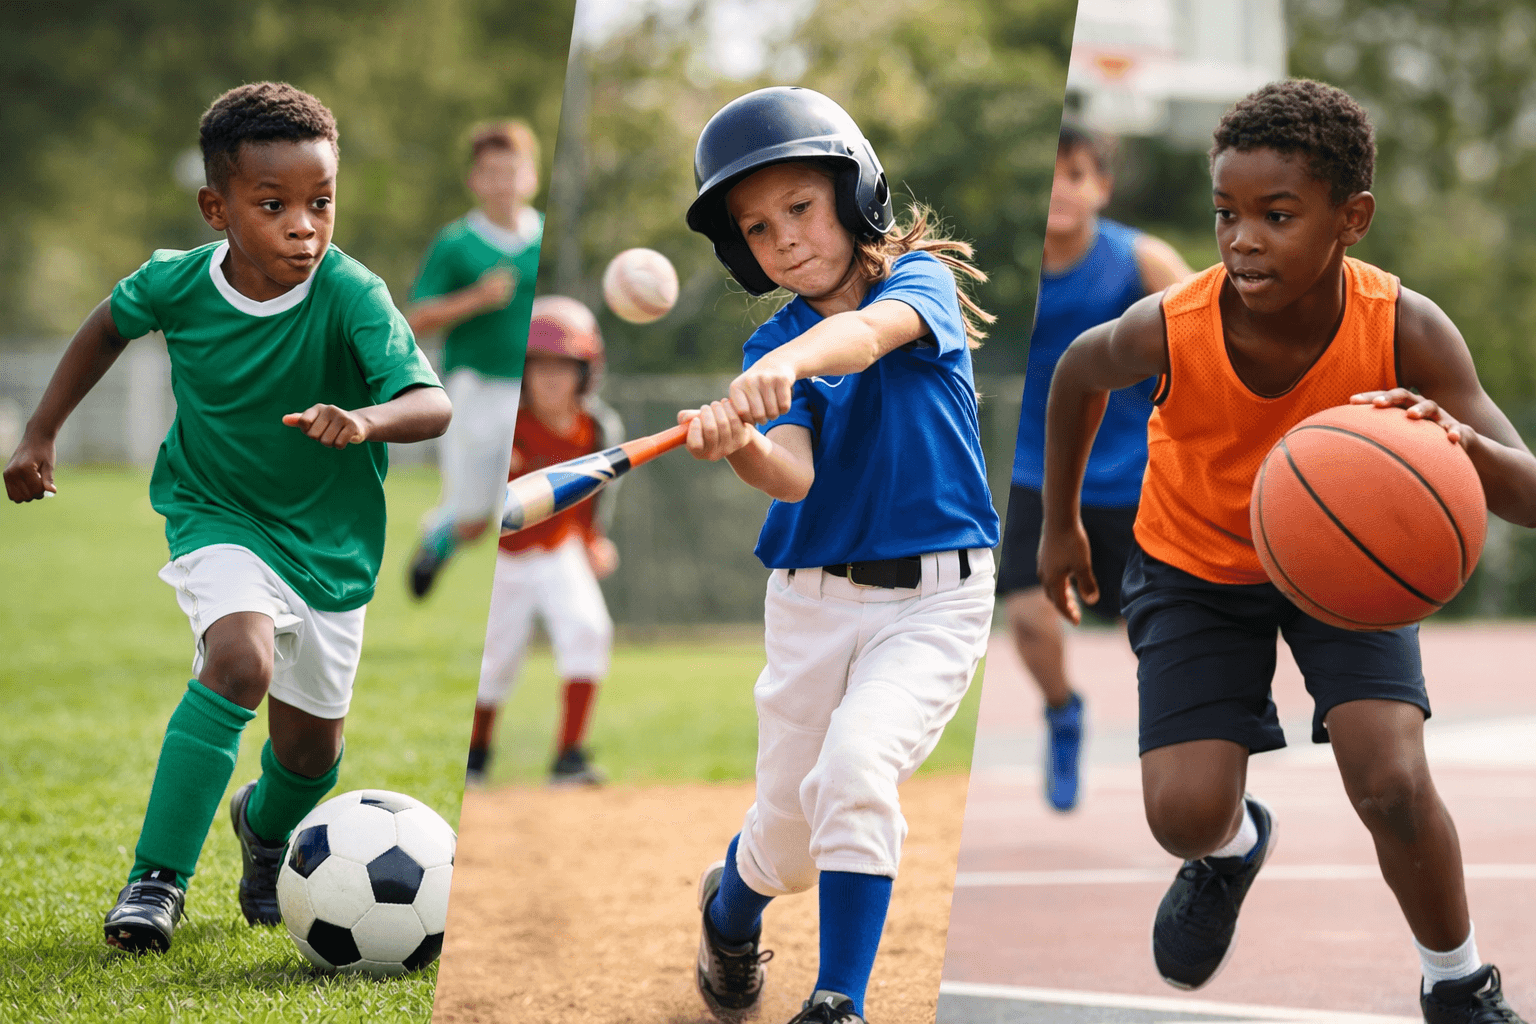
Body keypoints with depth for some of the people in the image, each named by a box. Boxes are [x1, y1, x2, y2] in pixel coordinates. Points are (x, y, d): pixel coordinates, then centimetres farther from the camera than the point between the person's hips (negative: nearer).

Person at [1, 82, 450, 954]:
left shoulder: (350, 295, -25)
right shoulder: (176, 283, -16)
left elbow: (433, 406, -34)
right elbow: (108, 325, 7)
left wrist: (363, 421, -54)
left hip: (330, 538, 1)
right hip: (218, 518, -1)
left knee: (312, 749, 12)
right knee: (243, 660, -30)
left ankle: (267, 826, 50)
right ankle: (159, 875, -21)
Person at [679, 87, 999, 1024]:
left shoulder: (919, 279, -4)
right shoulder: (770, 350, 3)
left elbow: (872, 331, -30)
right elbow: (793, 476, -16)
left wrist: (791, 363, -51)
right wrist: (738, 444, -39)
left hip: (934, 601, -3)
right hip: (812, 603, 3)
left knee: (856, 764, -27)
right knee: (789, 842, 9)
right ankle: (731, 908, 45)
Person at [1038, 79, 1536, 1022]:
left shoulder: (1406, 332, -31)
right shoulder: (1171, 332, -30)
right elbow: (1081, 370, -5)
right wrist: (1060, 522, 7)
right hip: (1195, 564, 1)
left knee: (1393, 782, -21)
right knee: (1186, 812, -13)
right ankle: (1233, 848, 29)